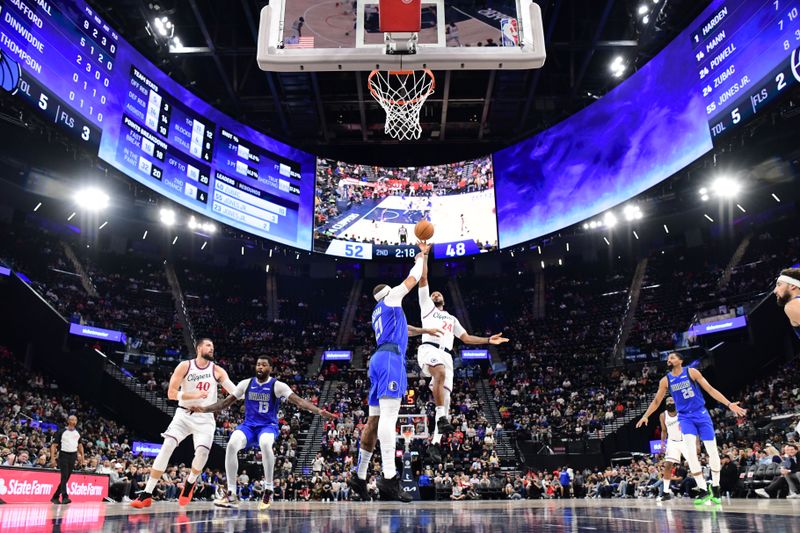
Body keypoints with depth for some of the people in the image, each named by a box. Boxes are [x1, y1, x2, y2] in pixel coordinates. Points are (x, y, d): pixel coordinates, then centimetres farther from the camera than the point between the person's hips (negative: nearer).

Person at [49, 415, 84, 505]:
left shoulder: (77, 433, 10)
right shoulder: (62, 432, -5)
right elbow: (54, 445, -6)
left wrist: (82, 456, 14)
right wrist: (52, 458, -13)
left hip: (73, 456, 5)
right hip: (64, 455, -5)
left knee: (66, 478, 7)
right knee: (64, 477, -13)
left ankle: (55, 497, 19)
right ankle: (65, 497, -14)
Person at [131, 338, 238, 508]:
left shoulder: (217, 371, 1)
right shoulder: (185, 366, -3)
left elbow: (236, 391, -5)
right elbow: (171, 393, -9)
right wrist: (194, 395, -20)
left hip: (205, 418, 1)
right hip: (184, 414, 0)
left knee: (202, 451, -19)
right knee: (167, 447, -16)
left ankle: (190, 482, 13)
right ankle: (147, 494, -6)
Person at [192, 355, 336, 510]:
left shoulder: (278, 386, -7)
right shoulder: (246, 384, 3)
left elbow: (299, 401, -17)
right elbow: (226, 402, 10)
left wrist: (319, 411, -31)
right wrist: (205, 409, -3)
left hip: (268, 426, -3)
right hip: (248, 425, 3)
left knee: (265, 444, -38)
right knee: (231, 445, -29)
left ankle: (269, 490, -20)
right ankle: (231, 494, -16)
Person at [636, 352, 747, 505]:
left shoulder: (691, 372, -4)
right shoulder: (665, 380, 2)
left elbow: (710, 389, -4)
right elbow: (656, 401, 11)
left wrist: (729, 404, -12)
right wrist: (645, 416, 4)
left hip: (701, 414, -1)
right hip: (685, 417, 1)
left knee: (713, 451, 1)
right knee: (690, 452, -18)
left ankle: (715, 488, 21)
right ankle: (703, 490, -12)